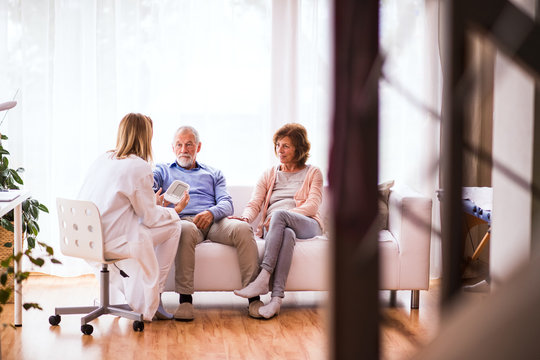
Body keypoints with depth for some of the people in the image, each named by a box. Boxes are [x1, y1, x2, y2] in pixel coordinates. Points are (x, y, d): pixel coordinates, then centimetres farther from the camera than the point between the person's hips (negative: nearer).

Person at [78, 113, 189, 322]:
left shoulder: (102, 160, 10)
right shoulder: (139, 167, -12)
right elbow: (150, 218, -6)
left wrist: (152, 203, 31)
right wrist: (176, 210, 14)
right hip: (110, 244, -8)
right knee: (173, 226, 8)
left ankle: (137, 300, 31)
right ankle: (152, 299, 14)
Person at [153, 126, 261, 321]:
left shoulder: (214, 174, 29)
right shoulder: (163, 170, 26)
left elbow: (226, 203, 13)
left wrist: (211, 213, -12)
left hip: (215, 220, 2)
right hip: (182, 219, -2)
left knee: (243, 229, -30)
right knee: (186, 230, -40)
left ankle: (254, 298, -32)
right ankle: (185, 299, -39)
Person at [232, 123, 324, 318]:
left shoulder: (313, 173, 17)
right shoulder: (269, 175, 25)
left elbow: (313, 205, 0)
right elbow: (254, 204, 12)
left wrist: (281, 215, -16)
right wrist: (246, 218, -14)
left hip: (306, 225, -1)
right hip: (272, 227, 2)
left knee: (279, 215, -37)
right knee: (287, 234, -39)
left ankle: (263, 279, -46)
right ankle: (277, 297, -51)